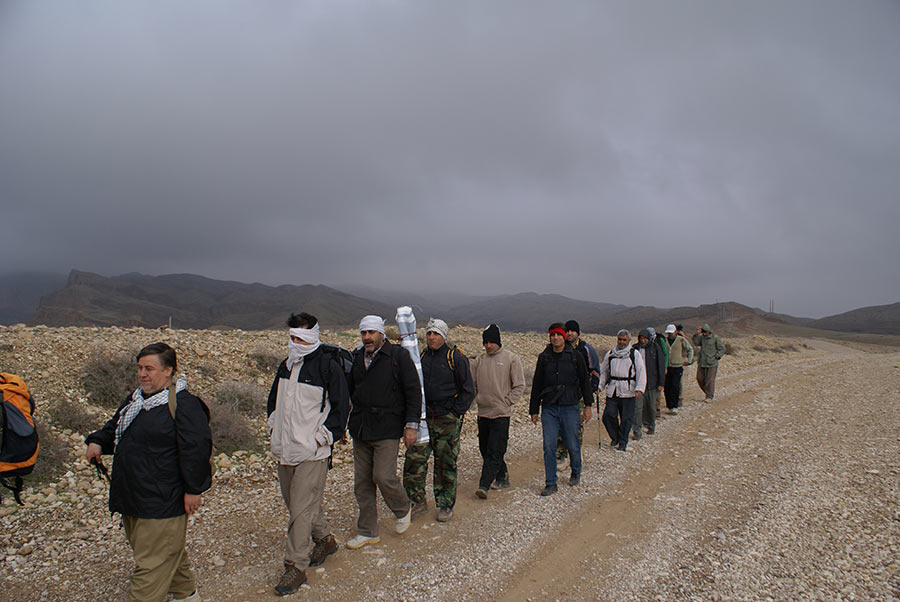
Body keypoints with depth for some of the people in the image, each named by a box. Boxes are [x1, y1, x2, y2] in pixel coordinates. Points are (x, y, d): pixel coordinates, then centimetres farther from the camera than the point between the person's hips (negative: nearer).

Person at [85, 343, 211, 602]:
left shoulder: (183, 404, -17)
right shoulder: (135, 399, 10)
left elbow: (196, 448, -20)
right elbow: (114, 429, 25)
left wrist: (193, 489, -19)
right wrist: (97, 442, 4)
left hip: (163, 503, -9)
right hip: (132, 499, 9)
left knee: (151, 564, -2)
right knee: (168, 553, 23)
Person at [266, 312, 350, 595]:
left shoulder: (328, 366, -12)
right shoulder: (285, 366, 10)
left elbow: (341, 407, -10)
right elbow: (273, 399, 25)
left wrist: (323, 437, -12)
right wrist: (274, 423, 13)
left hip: (312, 453, -8)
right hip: (285, 450, 8)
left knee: (301, 508, -4)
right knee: (294, 503, 18)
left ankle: (296, 566, 7)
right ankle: (325, 540, 37)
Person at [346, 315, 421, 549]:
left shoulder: (398, 355, -5)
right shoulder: (356, 358, 11)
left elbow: (413, 391, -6)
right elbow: (348, 391, 20)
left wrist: (411, 424, -10)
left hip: (387, 428, -6)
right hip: (360, 429, 6)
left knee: (383, 476, -10)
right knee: (362, 482, 9)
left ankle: (403, 509, 21)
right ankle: (368, 532, 22)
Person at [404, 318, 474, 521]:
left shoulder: (456, 358, -4)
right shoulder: (420, 357, 10)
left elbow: (468, 390, -3)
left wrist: (455, 413, -9)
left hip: (447, 420, -4)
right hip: (423, 419, 4)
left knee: (445, 464, 4)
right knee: (414, 460, -1)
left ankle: (445, 506, 18)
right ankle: (417, 501, 15)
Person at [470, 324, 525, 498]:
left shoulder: (511, 359, -4)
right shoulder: (478, 361, 6)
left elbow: (519, 386, -2)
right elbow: (472, 384, 16)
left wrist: (506, 402, -7)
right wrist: (477, 399, 5)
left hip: (501, 414, -5)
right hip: (483, 412, 5)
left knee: (495, 452, -9)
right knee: (485, 449, 13)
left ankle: (484, 485, -9)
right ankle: (502, 476, 30)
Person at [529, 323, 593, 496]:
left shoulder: (575, 356, 0)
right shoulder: (544, 357, 5)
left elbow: (585, 381, 6)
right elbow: (536, 385, 10)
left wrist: (588, 405, 1)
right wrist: (534, 410, 9)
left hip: (570, 407, -1)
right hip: (549, 408, 2)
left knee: (572, 445, 7)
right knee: (549, 447, -2)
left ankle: (576, 472, 36)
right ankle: (551, 483, 9)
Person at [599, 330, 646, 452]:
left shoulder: (635, 354, 4)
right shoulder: (610, 354, 12)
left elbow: (641, 373, 0)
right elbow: (603, 372, 19)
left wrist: (639, 389, -12)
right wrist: (599, 386, 9)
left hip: (628, 392, -2)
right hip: (612, 391, 2)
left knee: (626, 418, 1)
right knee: (608, 415, -6)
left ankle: (623, 442, 16)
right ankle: (615, 437, 18)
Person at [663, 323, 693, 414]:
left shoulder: (681, 340, -1)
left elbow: (690, 349, 9)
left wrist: (689, 361, 3)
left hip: (677, 367, -3)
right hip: (667, 367, 3)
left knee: (675, 387, -11)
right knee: (667, 387, 3)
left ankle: (674, 407, -6)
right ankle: (669, 406, 14)